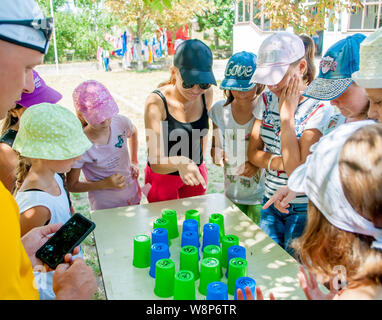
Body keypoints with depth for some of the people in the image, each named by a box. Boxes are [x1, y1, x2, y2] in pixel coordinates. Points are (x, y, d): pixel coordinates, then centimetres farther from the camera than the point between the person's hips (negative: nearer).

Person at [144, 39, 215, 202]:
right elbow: (156, 163, -30)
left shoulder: (206, 94, -13)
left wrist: (199, 163, 12)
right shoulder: (156, 102, -27)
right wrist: (180, 162, -49)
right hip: (163, 177, -4)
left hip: (195, 173, 4)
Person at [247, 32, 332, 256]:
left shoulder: (319, 109, -17)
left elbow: (297, 170, -24)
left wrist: (287, 113, -22)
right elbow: (253, 152, 3)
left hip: (304, 210, -5)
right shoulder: (267, 100, 1)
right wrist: (279, 162, -17)